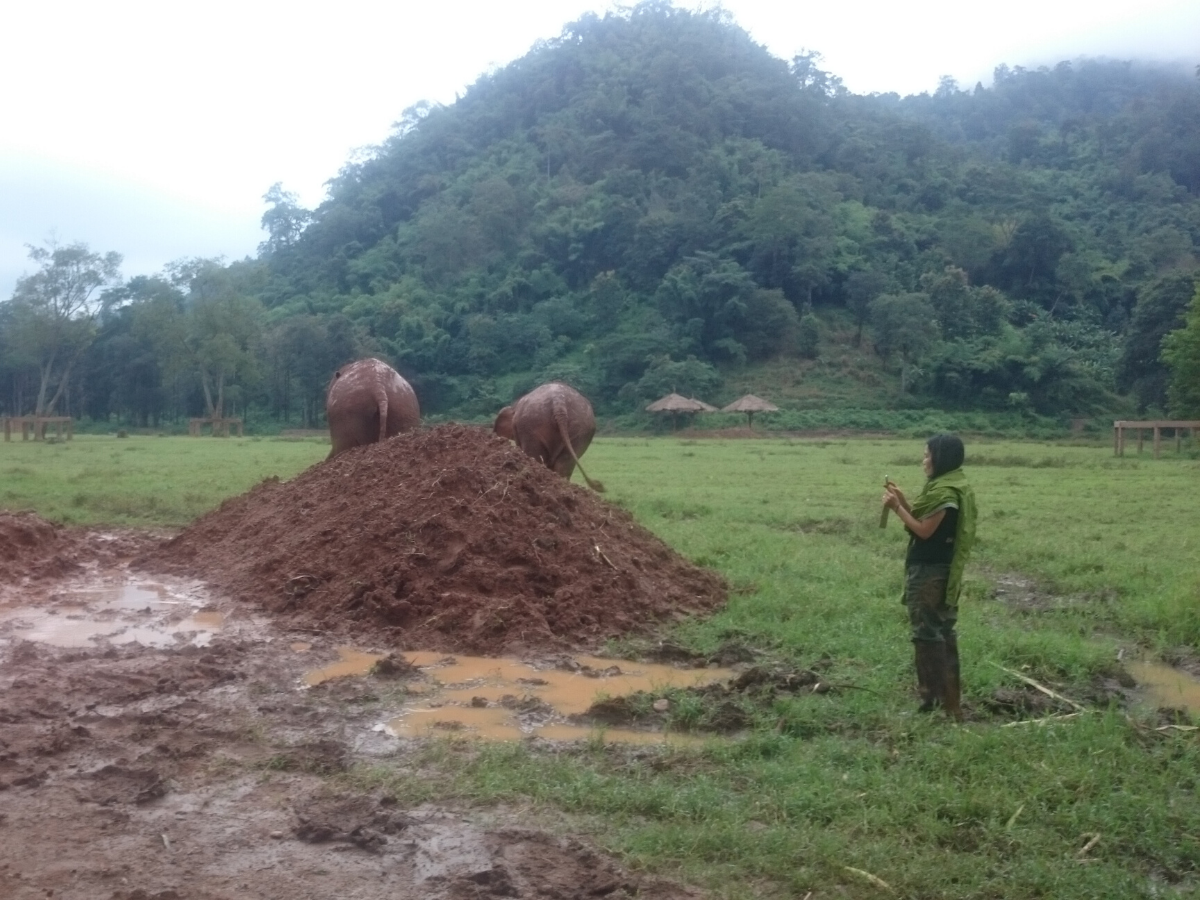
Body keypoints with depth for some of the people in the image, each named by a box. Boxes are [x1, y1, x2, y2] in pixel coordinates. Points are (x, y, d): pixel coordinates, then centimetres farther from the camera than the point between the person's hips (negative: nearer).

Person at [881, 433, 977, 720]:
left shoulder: (944, 491, -19)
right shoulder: (954, 485, 13)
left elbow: (924, 530, -19)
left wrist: (897, 507, -13)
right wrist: (904, 501, 8)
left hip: (928, 570, -10)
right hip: (943, 569, 10)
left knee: (927, 632, -3)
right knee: (942, 631, 15)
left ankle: (933, 695, 2)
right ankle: (949, 696, 22)